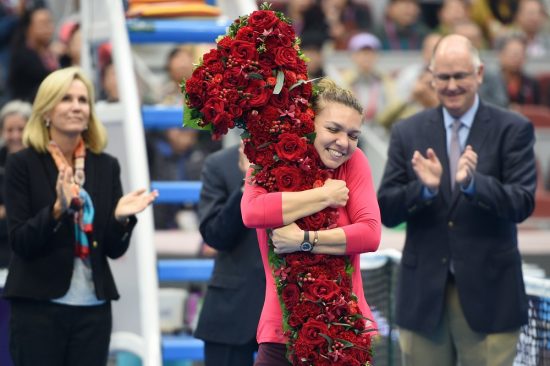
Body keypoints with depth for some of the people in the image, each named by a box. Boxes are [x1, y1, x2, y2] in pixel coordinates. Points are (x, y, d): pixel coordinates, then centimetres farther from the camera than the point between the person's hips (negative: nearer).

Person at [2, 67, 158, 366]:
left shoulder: (106, 166, 8)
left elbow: (115, 249, 8)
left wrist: (121, 218, -13)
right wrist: (57, 210, -24)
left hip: (93, 307, 3)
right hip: (39, 306, -3)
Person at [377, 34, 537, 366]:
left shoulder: (513, 130, 0)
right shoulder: (408, 133, 7)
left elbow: (522, 204, -10)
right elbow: (386, 212, 2)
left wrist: (473, 182, -28)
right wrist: (424, 188, -18)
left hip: (488, 292, -2)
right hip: (423, 294, 2)